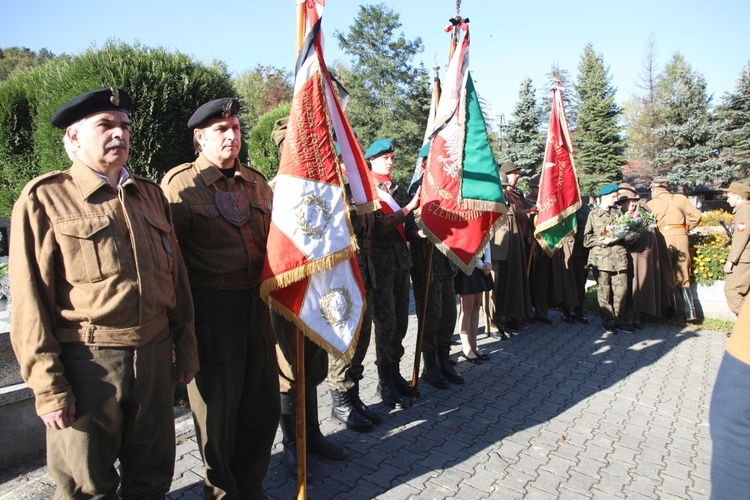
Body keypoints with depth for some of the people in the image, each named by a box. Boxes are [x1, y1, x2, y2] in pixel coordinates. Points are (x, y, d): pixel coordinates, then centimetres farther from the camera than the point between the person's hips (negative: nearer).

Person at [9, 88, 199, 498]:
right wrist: (48, 386, -10)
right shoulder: (44, 199, -5)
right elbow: (30, 300, -8)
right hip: (86, 362, -4)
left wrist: (186, 348, 12)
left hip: (154, 354, 5)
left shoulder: (150, 194, 10)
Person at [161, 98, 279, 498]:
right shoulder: (182, 183, -7)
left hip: (255, 303, 6)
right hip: (211, 307, -6)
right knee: (218, 408, 9)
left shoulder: (256, 182, 12)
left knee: (263, 402, 15)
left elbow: (274, 236, 19)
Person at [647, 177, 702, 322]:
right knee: (683, 277, 10)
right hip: (681, 237, 3)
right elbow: (696, 216, 6)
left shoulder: (651, 204, 2)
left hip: (664, 238, -3)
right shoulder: (681, 198, 9)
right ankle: (690, 311, 4)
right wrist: (685, 229, 17)